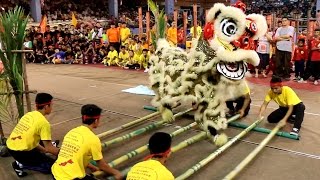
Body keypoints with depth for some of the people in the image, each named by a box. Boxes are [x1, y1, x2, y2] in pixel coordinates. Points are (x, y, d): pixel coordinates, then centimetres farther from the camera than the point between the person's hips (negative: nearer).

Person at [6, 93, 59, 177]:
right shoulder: (43, 122, -15)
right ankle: (20, 164, -3)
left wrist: (44, 149, 17)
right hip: (20, 152, -8)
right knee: (52, 166, 1)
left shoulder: (29, 114, 8)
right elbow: (49, 148, -13)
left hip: (10, 146, 9)